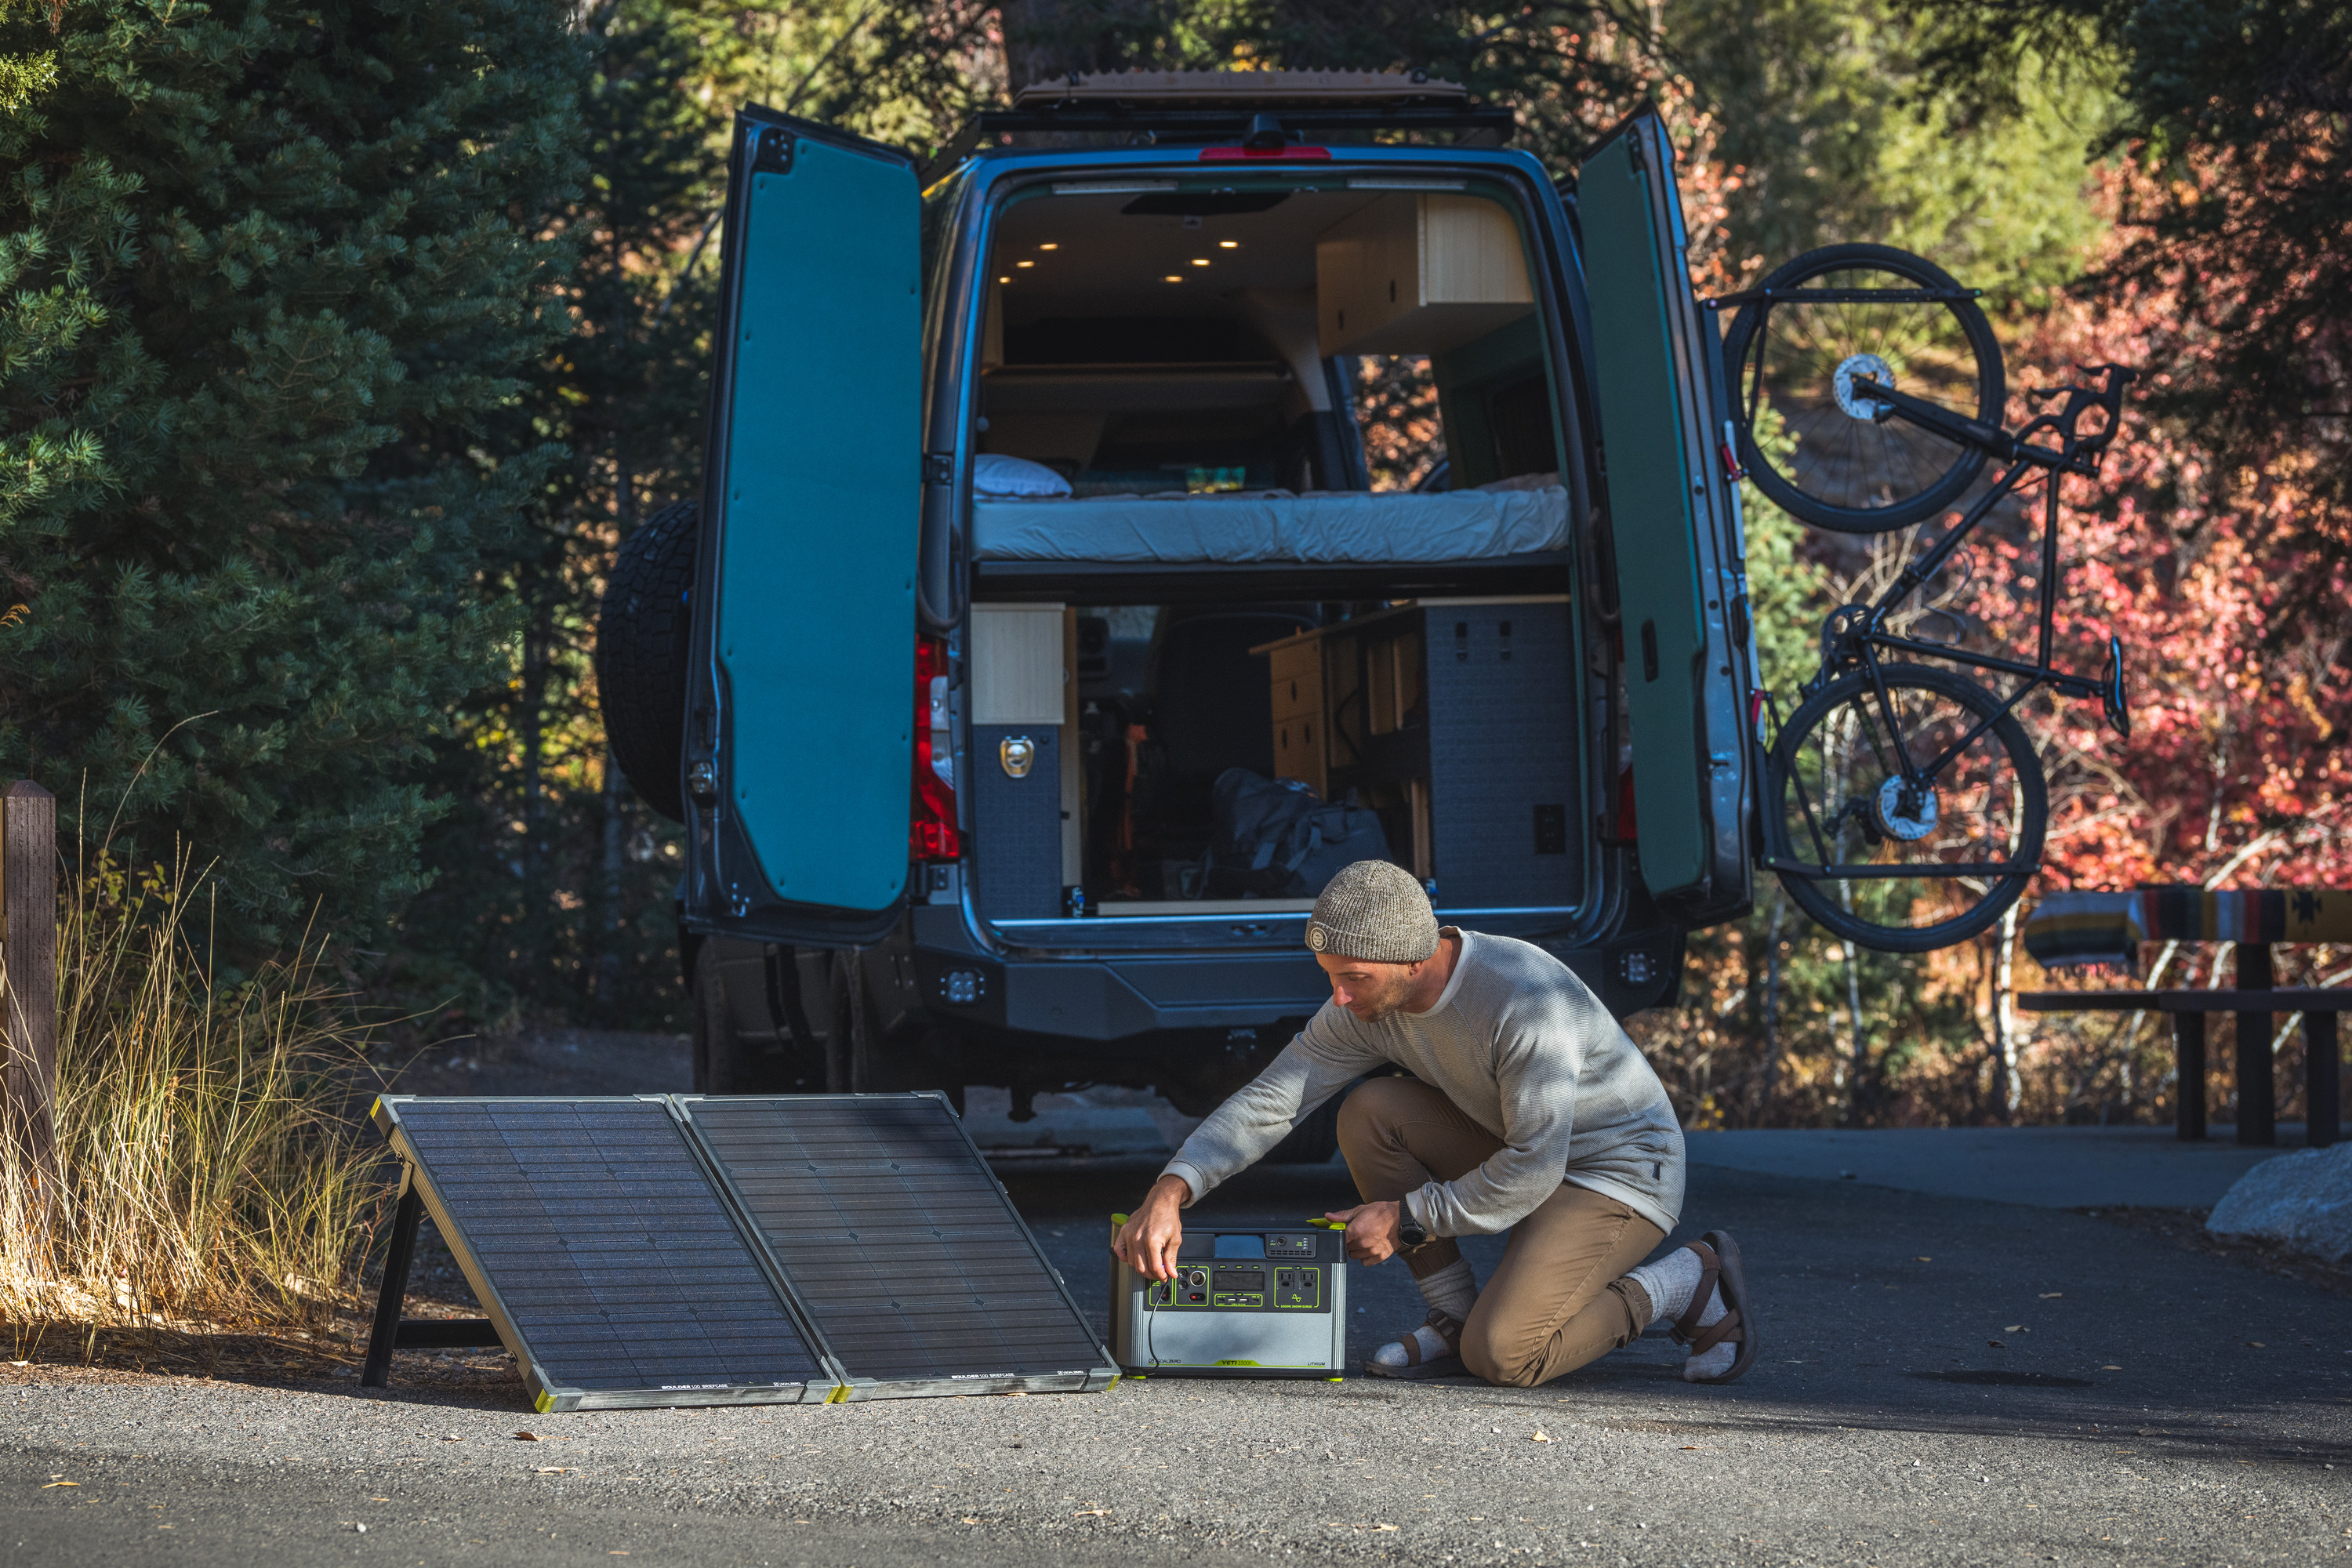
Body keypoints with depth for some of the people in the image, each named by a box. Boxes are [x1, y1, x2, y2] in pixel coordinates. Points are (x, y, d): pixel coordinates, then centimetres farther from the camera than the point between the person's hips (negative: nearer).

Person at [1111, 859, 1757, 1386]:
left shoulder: (1524, 1000, -33)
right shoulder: (1366, 1005, -10)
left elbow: (1533, 1170, -29)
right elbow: (1269, 1102, -11)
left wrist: (1407, 1218, -22)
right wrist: (1170, 1192, -26)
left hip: (1624, 1171, -7)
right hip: (1519, 1151, 7)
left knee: (1498, 1356, -24)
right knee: (1369, 1113, -13)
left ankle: (1689, 1282, -1)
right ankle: (1454, 1317, 0)